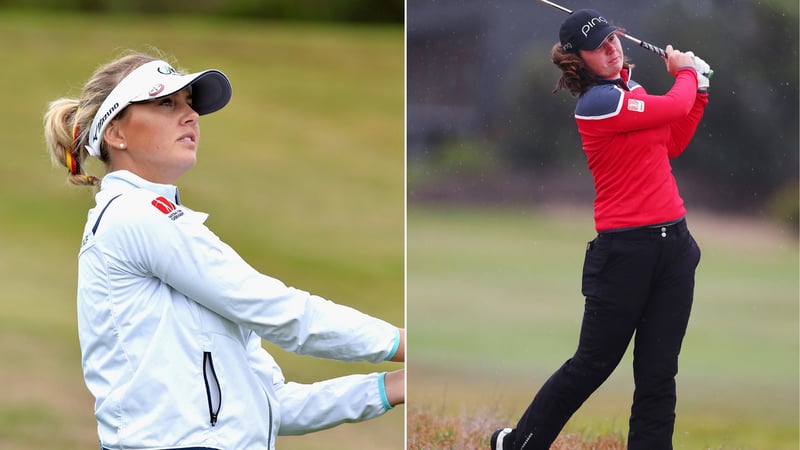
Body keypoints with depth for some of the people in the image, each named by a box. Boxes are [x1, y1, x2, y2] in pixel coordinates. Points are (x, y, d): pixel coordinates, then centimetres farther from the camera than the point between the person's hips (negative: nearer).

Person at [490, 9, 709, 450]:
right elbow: (675, 107, -13)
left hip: (672, 243, 7)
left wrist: (698, 89, 14)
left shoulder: (631, 89, 12)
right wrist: (686, 72, 8)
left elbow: (672, 145, 22)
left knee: (659, 372, 5)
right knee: (592, 365, 3)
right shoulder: (597, 103, -16)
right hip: (625, 249, -7)